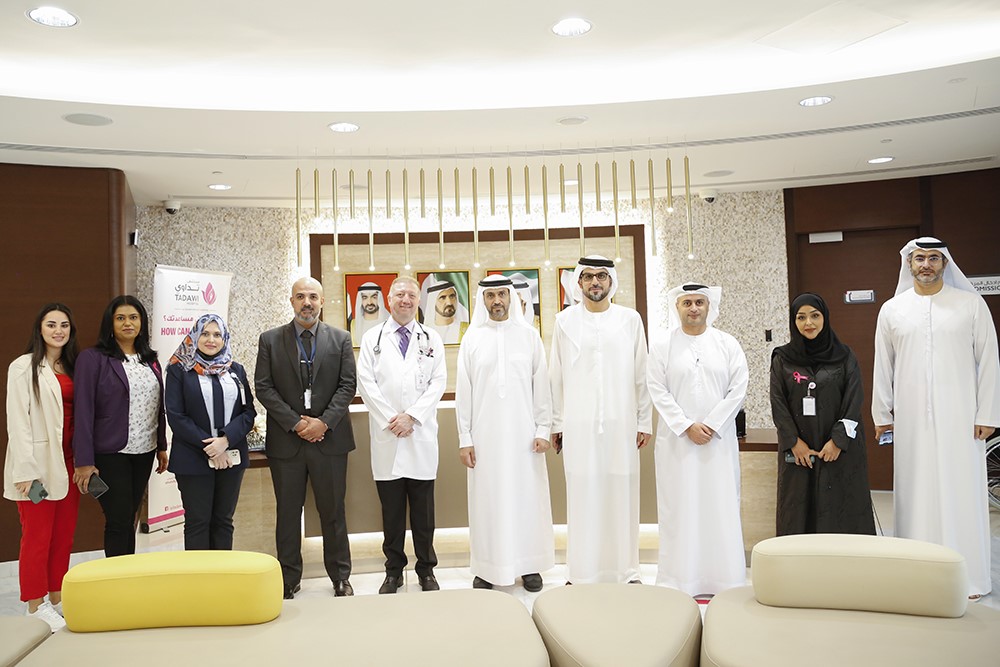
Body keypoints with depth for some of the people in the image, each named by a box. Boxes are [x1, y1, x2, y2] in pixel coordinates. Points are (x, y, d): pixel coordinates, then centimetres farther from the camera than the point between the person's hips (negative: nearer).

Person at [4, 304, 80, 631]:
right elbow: (17, 420, -11)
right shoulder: (24, 367, -7)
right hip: (39, 463, -6)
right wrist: (25, 470, -15)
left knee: (64, 535, 11)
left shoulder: (71, 367, 12)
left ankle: (57, 599, 23)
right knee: (37, 536, 2)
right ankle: (36, 607, 15)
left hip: (68, 462, 6)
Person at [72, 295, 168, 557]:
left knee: (130, 519, 12)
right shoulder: (92, 358, -7)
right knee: (119, 521, -2)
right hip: (110, 454, -5)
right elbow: (83, 411, -11)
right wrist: (84, 461, -14)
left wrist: (162, 447, 12)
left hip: (144, 452, 5)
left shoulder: (150, 360, 10)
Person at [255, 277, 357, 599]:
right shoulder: (270, 339, 4)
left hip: (329, 438, 0)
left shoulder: (340, 339, 5)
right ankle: (289, 578, 22)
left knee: (333, 510, 9)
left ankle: (340, 575, 22)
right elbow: (263, 388, -2)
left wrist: (323, 422, -12)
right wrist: (295, 423, -11)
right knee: (288, 512, 9)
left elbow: (347, 385, 0)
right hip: (286, 440, 0)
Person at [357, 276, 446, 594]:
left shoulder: (431, 339, 9)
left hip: (421, 437, 0)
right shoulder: (372, 338, 9)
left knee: (423, 511, 6)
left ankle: (426, 570, 18)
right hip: (386, 437, 0)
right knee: (391, 511, 7)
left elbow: (438, 382, 1)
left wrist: (411, 416, -10)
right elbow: (366, 383, 1)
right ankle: (393, 571, 19)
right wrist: (390, 420, -9)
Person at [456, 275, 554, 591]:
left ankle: (529, 566, 19)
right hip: (485, 435, 0)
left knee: (527, 496, 6)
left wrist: (543, 429, -3)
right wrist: (464, 439, -1)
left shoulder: (529, 335, 3)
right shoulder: (472, 338, 3)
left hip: (524, 433, 0)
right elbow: (463, 391, 2)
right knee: (488, 499, 5)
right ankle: (487, 568, 17)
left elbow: (541, 384, 3)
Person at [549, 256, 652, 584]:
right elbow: (556, 377, 6)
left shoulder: (630, 319, 6)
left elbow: (641, 375, 6)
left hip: (621, 422, 1)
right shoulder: (565, 320, 6)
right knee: (582, 494, 1)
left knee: (622, 494, 4)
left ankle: (625, 569, 16)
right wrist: (556, 423, 3)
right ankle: (582, 573, 10)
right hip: (578, 424, 0)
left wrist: (645, 421, 3)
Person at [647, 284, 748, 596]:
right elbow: (658, 391, -3)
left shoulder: (728, 344, 6)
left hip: (719, 439, 1)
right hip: (676, 439, -1)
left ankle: (725, 578, 14)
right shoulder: (662, 344, 3)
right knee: (679, 507, 2)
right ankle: (679, 579, 10)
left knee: (721, 506, 4)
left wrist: (711, 425, -9)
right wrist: (687, 426, -10)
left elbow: (738, 389, 0)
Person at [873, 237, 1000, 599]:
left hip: (959, 417, -1)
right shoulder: (892, 309, 6)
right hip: (911, 418, 2)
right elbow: (883, 366, 9)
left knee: (962, 491, 2)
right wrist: (882, 414, 7)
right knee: (917, 493, 6)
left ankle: (968, 575, 12)